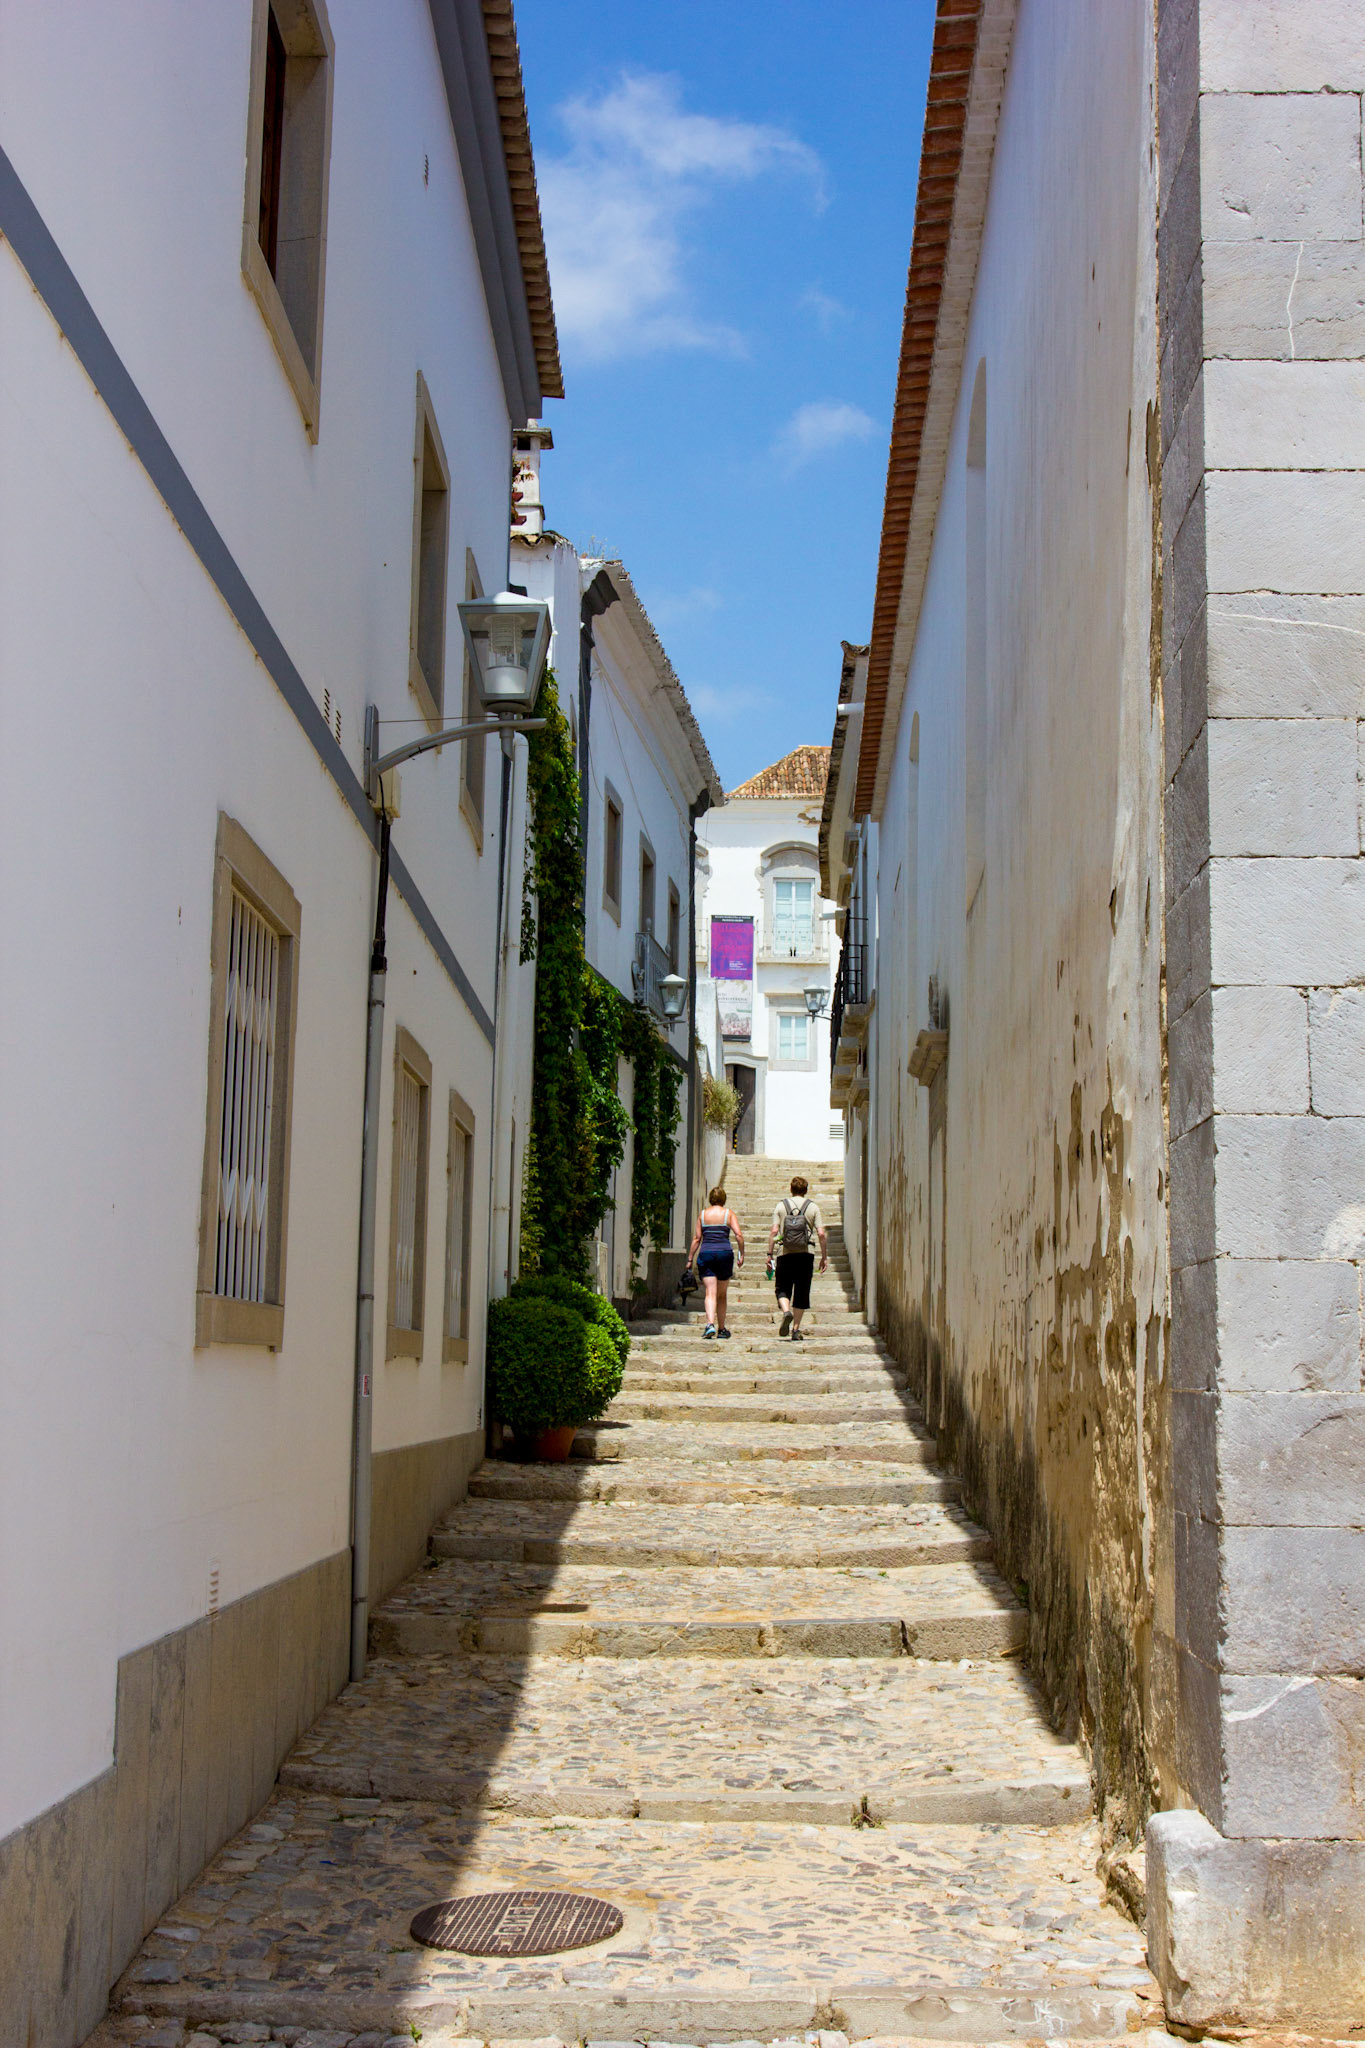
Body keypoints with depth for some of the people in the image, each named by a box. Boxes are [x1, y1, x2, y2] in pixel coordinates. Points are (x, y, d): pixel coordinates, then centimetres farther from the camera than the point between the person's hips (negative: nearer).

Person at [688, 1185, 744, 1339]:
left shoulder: (703, 1214, 8)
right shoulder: (729, 1213, 4)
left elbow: (697, 1238, 6)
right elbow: (739, 1235, -6)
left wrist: (690, 1259, 11)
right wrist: (742, 1254, 3)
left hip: (705, 1254, 0)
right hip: (724, 1254, 0)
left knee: (710, 1293, -6)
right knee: (722, 1295, 13)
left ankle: (710, 1324, -27)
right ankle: (721, 1329, 19)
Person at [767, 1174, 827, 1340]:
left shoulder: (781, 1206, 5)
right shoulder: (813, 1207, 5)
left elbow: (774, 1231, -3)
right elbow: (821, 1234, -2)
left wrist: (769, 1254, 1)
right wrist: (824, 1257, 5)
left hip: (785, 1254, 0)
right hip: (806, 1255, 0)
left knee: (783, 1289, 9)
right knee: (801, 1293, 7)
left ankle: (786, 1311, -21)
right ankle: (796, 1330, 6)